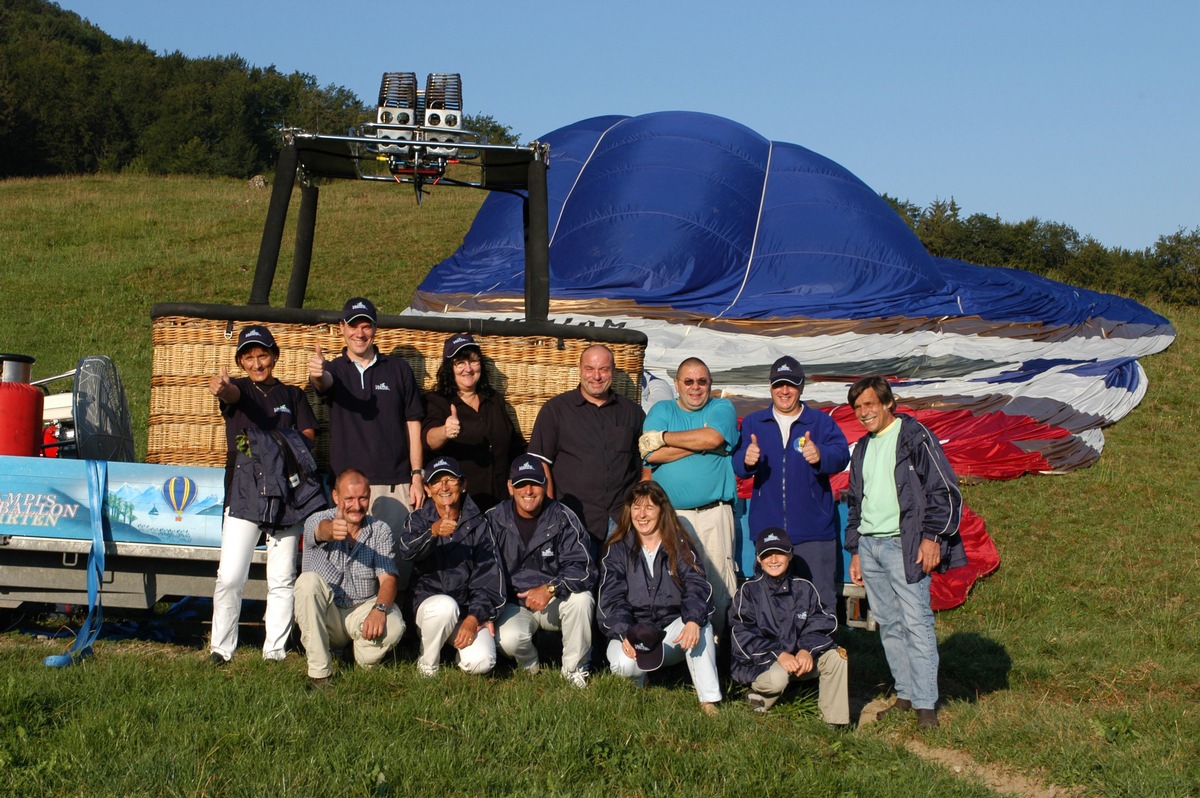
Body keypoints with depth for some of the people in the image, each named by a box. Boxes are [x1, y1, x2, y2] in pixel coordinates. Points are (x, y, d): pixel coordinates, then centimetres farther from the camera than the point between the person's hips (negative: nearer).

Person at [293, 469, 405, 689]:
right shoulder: (317, 521, -8)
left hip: (364, 610, 0)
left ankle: (365, 660, 6)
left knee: (393, 626, -31)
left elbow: (388, 578, -11)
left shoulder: (381, 531, -2)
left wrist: (379, 609, -32)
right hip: (324, 617, 0)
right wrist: (332, 530, -60)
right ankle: (319, 672, -24)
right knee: (308, 581, -30)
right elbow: (322, 530, -34)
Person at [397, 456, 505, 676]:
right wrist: (433, 531, -41)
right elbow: (407, 550, -20)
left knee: (481, 662, -25)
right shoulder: (420, 519, 3)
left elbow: (489, 575, -3)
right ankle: (427, 663, -8)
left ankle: (460, 645, 12)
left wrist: (474, 617, -17)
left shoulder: (477, 524, 5)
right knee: (445, 605, -36)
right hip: (428, 604, 0)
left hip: (470, 610, 1)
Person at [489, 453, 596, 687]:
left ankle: (574, 669, -8)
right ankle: (530, 666, 7)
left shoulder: (563, 518, -7)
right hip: (513, 605, 0)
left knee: (582, 598, -31)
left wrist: (551, 589, -31)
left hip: (555, 604, 0)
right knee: (509, 639, -32)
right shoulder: (494, 520, -4)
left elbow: (583, 569, -16)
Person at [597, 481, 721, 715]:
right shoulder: (617, 551, 4)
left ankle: (709, 701, -25)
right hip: (631, 632, 0)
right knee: (625, 665, -33)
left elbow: (697, 587, -9)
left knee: (700, 624, -32)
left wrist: (693, 620, -31)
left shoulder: (679, 546, 6)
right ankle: (639, 678, 6)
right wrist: (624, 634, -27)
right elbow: (611, 599, -7)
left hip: (673, 629, 1)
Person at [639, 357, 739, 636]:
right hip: (668, 515, 1)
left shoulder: (722, 408, 10)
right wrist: (702, 445, -6)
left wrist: (663, 437, -5)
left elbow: (712, 437, -13)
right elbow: (652, 455, -5)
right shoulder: (662, 410, 12)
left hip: (713, 514, -1)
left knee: (718, 581, -4)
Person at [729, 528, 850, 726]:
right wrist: (778, 654, -24)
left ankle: (837, 720, -10)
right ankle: (759, 695, -1)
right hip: (760, 661, -4)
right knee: (777, 677, -36)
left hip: (798, 657, 4)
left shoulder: (804, 588, 7)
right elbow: (743, 635, -12)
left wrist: (807, 650, -21)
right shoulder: (749, 591, -3)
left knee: (836, 657, -19)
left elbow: (817, 626, 1)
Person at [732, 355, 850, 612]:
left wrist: (821, 456, -33)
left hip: (813, 532, -2)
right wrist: (746, 460, -23)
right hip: (767, 529, 2)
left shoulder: (821, 422, 6)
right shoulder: (753, 423, 12)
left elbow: (841, 455, -10)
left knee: (819, 599, -4)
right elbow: (737, 465, 1)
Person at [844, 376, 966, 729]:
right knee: (888, 624, 7)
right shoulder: (862, 448, 19)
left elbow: (944, 490, -7)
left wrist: (932, 536, -13)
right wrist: (855, 550, 20)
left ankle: (926, 704, -7)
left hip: (903, 545, -7)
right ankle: (905, 695, 14)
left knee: (916, 622, -9)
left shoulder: (915, 437, -3)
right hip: (869, 545, 7)